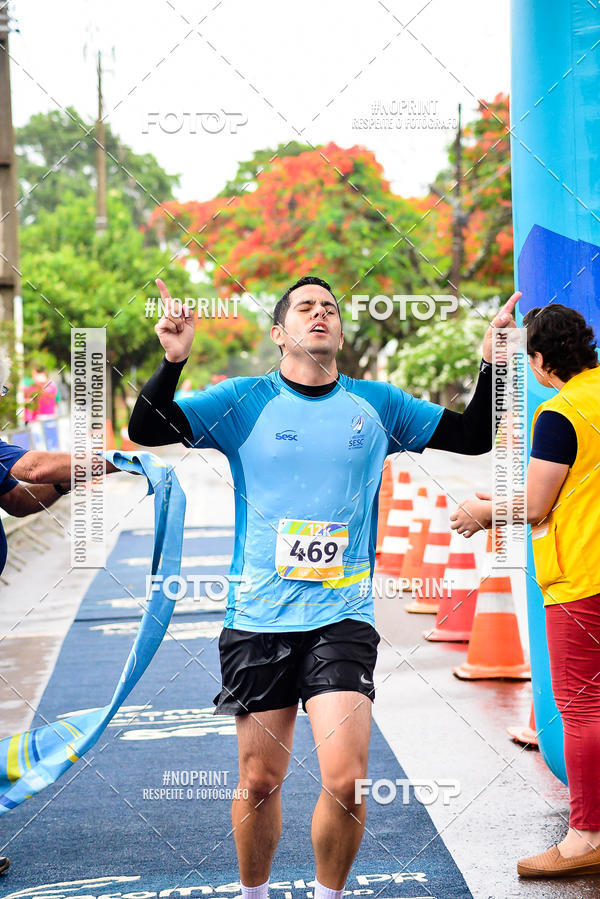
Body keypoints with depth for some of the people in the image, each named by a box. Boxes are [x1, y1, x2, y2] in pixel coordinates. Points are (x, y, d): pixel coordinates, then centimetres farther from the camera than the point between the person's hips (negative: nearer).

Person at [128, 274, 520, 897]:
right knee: (260, 781, 7)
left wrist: (491, 364, -1)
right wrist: (172, 361, -19)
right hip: (257, 618, 0)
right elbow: (147, 431, -4)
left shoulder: (376, 404, 7)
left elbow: (474, 437, 13)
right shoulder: (245, 401, 2)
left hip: (343, 617, 0)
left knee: (345, 781, -11)